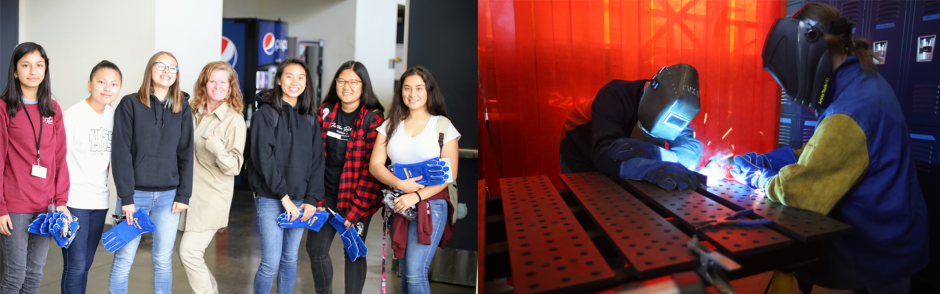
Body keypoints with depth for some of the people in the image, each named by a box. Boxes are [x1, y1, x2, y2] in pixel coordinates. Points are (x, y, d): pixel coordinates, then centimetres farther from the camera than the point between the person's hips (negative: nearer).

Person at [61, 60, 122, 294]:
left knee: (86, 264, 12)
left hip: (99, 200, 5)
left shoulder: (114, 115, 8)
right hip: (74, 200, -5)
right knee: (75, 266, -5)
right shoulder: (74, 114, -8)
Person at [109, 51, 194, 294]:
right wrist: (126, 197, -10)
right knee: (124, 260, 2)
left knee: (163, 260, 6)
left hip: (168, 195, 2)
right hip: (136, 194, -2)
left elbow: (186, 153, 7)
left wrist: (183, 195, 0)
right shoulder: (130, 104, 0)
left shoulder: (182, 108, 8)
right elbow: (121, 152, -4)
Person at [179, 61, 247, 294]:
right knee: (186, 253, 9)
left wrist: (217, 148, -29)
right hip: (190, 194, 6)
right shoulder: (193, 113, 8)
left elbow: (234, 166, -12)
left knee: (189, 252, -12)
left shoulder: (234, 119, -8)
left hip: (212, 198, -6)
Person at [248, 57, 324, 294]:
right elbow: (263, 157, -11)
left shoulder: (310, 117, 11)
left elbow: (316, 160, 8)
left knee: (290, 259, 11)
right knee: (271, 263, -6)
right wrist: (284, 196, -15)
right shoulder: (266, 113, -3)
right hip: (271, 199, -4)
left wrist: (312, 199, -2)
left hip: (300, 199, 5)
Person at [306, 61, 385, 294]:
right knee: (315, 248, 7)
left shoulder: (373, 118, -10)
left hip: (358, 198, -4)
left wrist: (356, 209, -17)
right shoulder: (325, 112, 4)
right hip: (328, 194, 4)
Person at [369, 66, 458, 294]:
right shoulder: (391, 125, 11)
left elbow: (450, 173, -5)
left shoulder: (443, 125, 0)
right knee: (406, 273, 9)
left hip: (430, 205, -4)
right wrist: (400, 184, -14)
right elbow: (375, 165, 4)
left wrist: (417, 195, -16)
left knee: (415, 273, -13)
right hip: (399, 205, 4)